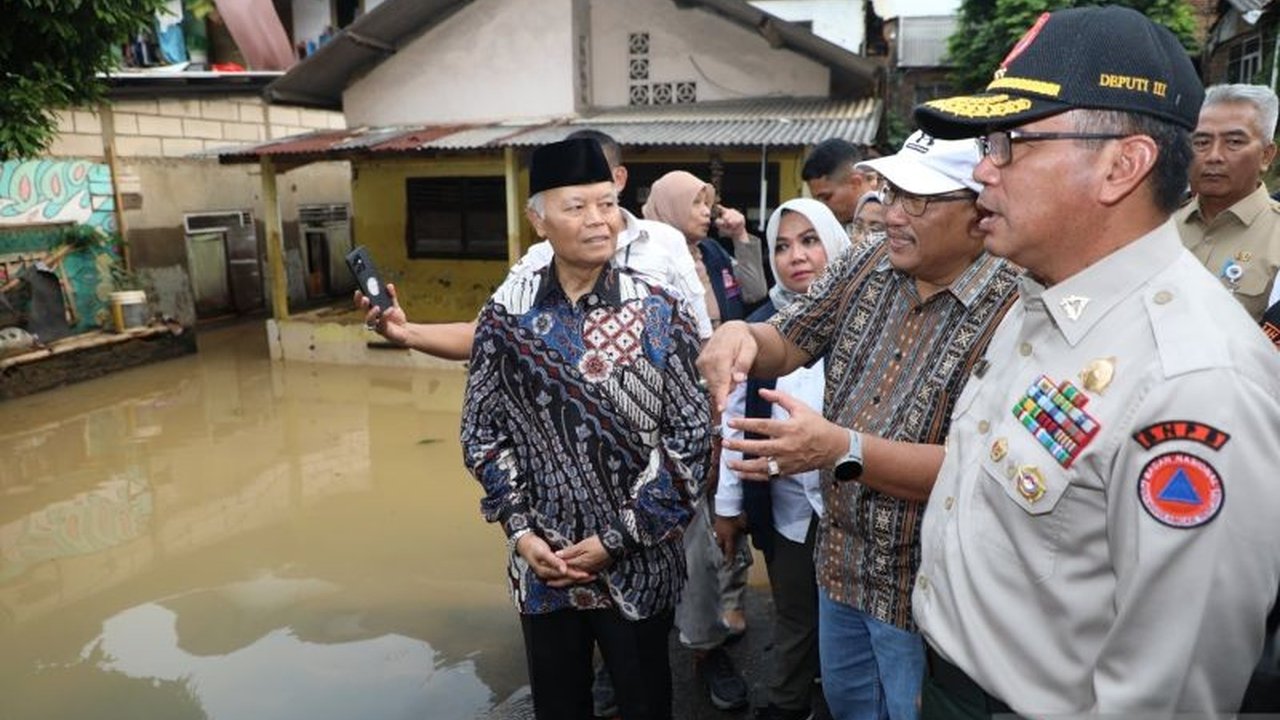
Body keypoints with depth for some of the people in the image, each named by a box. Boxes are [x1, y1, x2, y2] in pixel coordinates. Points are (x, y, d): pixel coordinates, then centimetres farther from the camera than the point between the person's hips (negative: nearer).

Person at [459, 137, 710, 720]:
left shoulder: (660, 312, -9)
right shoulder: (506, 314, -3)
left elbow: (690, 435, -9)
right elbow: (482, 432, 3)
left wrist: (619, 537, -12)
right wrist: (521, 530, -7)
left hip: (638, 563, -1)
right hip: (541, 564, 2)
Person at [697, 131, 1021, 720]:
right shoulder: (867, 266, -2)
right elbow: (786, 344, 3)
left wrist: (842, 450, -38)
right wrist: (741, 334, -21)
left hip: (926, 589, -6)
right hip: (841, 563, 7)